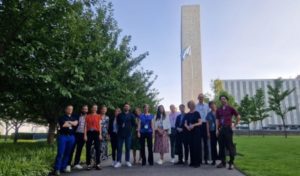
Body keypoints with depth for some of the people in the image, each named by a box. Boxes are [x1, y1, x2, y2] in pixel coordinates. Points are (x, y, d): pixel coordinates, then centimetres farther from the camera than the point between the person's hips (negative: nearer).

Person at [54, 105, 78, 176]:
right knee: (60, 153, -7)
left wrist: (68, 122, -10)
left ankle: (63, 167, 14)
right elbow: (63, 125, -11)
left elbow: (76, 123, -3)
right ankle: (57, 169, -3)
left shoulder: (74, 117, 16)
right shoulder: (62, 117, 4)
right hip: (63, 136, -4)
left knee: (67, 153, 6)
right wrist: (71, 124, 1)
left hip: (71, 137, 4)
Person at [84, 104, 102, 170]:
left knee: (97, 149, -2)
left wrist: (100, 134, -4)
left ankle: (98, 164, 3)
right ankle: (88, 164, 10)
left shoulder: (98, 116, 9)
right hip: (89, 133, 0)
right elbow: (85, 126, 4)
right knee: (88, 149, 2)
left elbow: (99, 125, 4)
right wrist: (85, 135, -4)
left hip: (96, 133, 0)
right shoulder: (87, 116, 7)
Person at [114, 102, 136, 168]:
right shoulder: (120, 115, 10)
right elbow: (117, 123, 12)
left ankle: (128, 161, 14)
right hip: (120, 133, 1)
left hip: (128, 133, 0)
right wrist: (121, 126, -4)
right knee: (119, 147, -1)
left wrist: (127, 126, 0)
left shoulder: (131, 115, 7)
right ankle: (119, 162, 4)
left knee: (128, 148, 4)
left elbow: (133, 124, 5)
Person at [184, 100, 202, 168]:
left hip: (196, 131, -4)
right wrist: (187, 126, -12)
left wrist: (193, 125, -20)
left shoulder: (196, 113, -1)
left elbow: (200, 122, -6)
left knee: (197, 146, -6)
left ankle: (197, 162, 1)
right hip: (189, 132, 4)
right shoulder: (187, 114, 11)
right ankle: (192, 161, 15)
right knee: (191, 146, 5)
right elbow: (185, 123, 9)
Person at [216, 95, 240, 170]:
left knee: (230, 146, -3)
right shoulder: (219, 110, 11)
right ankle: (223, 162, 16)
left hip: (228, 129, -4)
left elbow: (238, 117, 5)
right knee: (221, 146, 7)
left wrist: (234, 125, 2)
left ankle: (231, 163, 5)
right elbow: (217, 120, 10)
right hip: (221, 129, 4)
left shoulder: (230, 108, 1)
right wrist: (217, 129, 3)